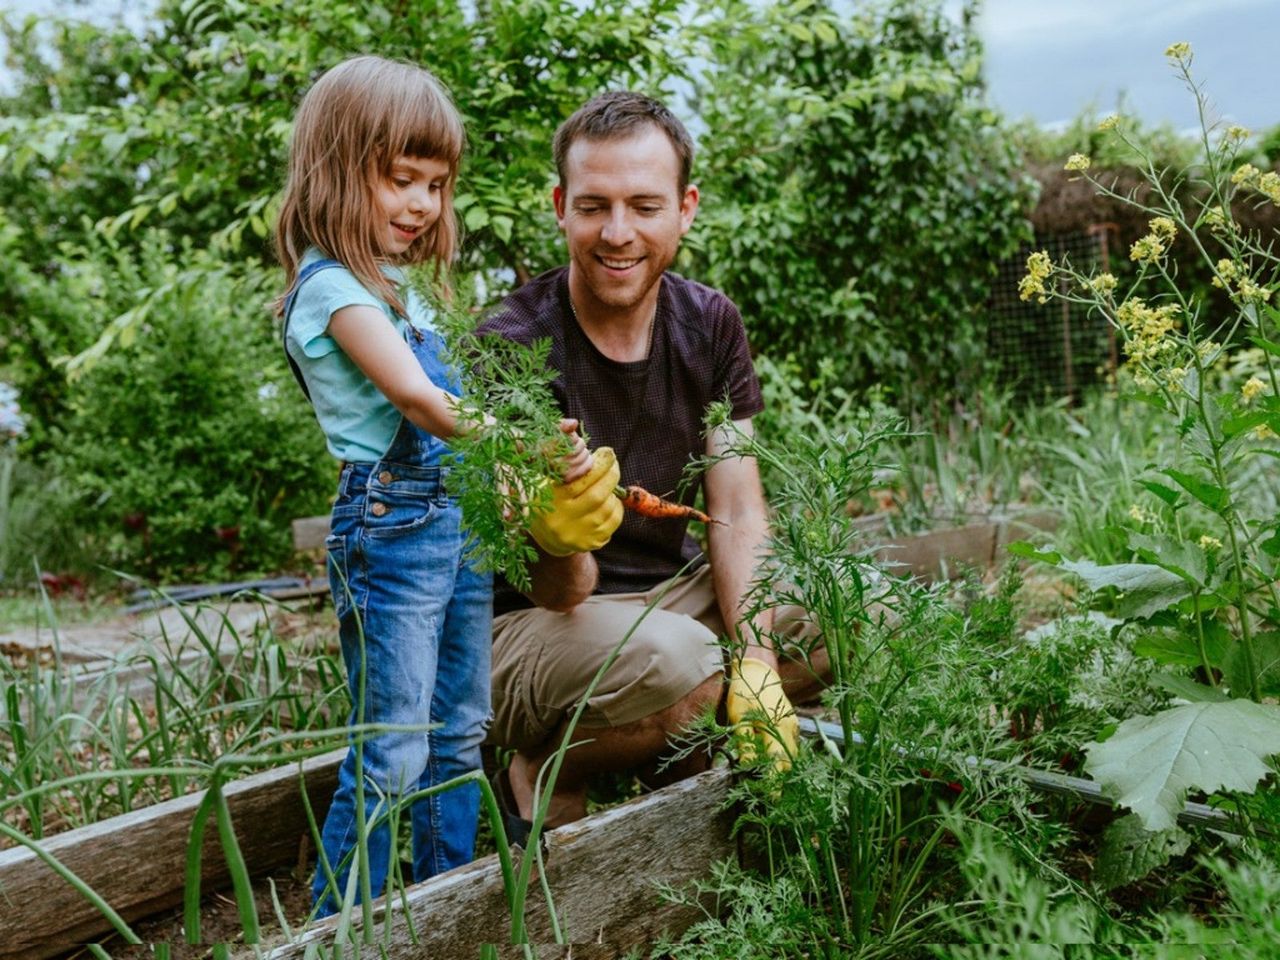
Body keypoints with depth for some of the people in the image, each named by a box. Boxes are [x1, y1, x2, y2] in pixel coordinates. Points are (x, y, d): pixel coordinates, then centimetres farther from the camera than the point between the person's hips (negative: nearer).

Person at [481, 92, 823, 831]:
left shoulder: (710, 325, -3)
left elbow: (737, 514, -6)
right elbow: (559, 597, -23)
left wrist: (757, 666, -20)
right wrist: (559, 540, -48)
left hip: (669, 592, 6)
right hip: (529, 629, -6)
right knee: (679, 665, -36)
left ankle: (648, 751, -2)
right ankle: (546, 771, -4)